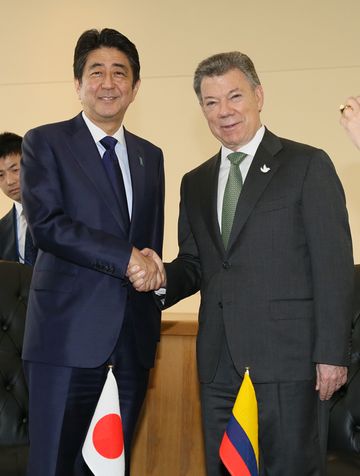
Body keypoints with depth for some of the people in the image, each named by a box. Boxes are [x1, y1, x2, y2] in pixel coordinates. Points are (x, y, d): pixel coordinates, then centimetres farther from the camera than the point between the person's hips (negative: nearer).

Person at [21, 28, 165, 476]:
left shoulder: (150, 156, 17)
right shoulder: (44, 143, 1)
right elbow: (46, 223, -12)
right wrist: (126, 257, -16)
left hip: (134, 337, 5)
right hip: (69, 333, -4)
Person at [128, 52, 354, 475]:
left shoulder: (307, 165, -1)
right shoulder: (195, 183, 17)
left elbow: (333, 265, -6)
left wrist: (332, 353, -12)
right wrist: (162, 277, -4)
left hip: (287, 359, -5)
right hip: (219, 363, 5)